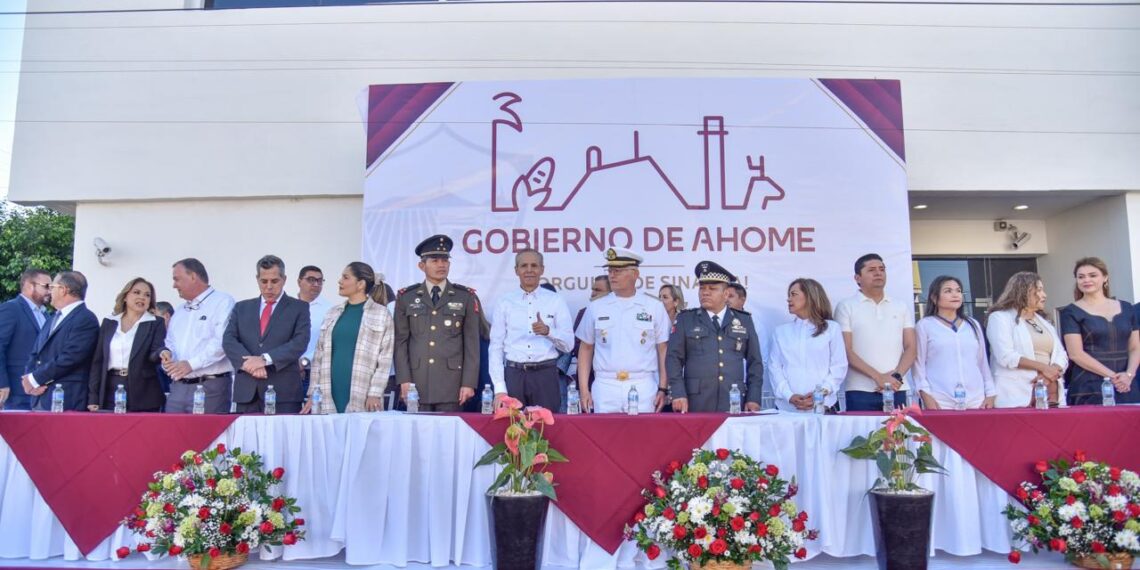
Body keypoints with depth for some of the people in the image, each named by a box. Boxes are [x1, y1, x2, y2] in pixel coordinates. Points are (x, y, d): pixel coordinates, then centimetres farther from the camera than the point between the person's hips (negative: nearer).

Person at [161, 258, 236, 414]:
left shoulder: (223, 302, -4)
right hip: (178, 387, 7)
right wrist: (167, 355, 2)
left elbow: (222, 341, -15)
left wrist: (191, 364, -18)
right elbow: (171, 343, 25)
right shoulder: (179, 311, 23)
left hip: (210, 387, -7)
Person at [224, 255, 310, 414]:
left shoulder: (299, 308, 7)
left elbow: (300, 342, -6)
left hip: (283, 391, -3)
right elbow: (228, 340, 6)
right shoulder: (242, 307, 17)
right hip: (247, 391, 3)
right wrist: (248, 363, -12)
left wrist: (265, 359, -16)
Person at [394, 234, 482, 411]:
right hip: (416, 383, 1)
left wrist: (469, 383, -3)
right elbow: (401, 342, 6)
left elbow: (472, 344, 3)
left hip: (452, 382, -1)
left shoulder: (466, 297, 5)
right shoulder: (406, 297, 8)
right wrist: (404, 379, -2)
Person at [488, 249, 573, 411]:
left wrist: (548, 331, -18)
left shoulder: (556, 301, 5)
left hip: (546, 374, 0)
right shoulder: (505, 302, 6)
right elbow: (496, 347, 5)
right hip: (514, 375, 0)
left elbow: (568, 345, 2)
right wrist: (499, 388, -3)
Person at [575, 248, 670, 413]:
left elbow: (663, 350, 5)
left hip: (643, 388, -1)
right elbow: (586, 349, 11)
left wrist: (663, 389, -1)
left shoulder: (654, 307, 3)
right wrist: (583, 389, 4)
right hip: (605, 387, 1)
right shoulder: (595, 307, 7)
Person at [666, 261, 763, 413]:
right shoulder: (685, 319, 6)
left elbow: (755, 362, 12)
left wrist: (753, 398, 3)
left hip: (733, 404, 1)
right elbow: (674, 359, 1)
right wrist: (678, 394, -10)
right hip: (696, 405, -1)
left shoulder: (744, 321, 11)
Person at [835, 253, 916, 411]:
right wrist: (878, 377, -13)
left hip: (897, 390, 3)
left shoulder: (902, 307, 14)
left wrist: (897, 375, -7)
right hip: (860, 392, -3)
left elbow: (910, 348, 10)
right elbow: (846, 351, -4)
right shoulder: (846, 307, 3)